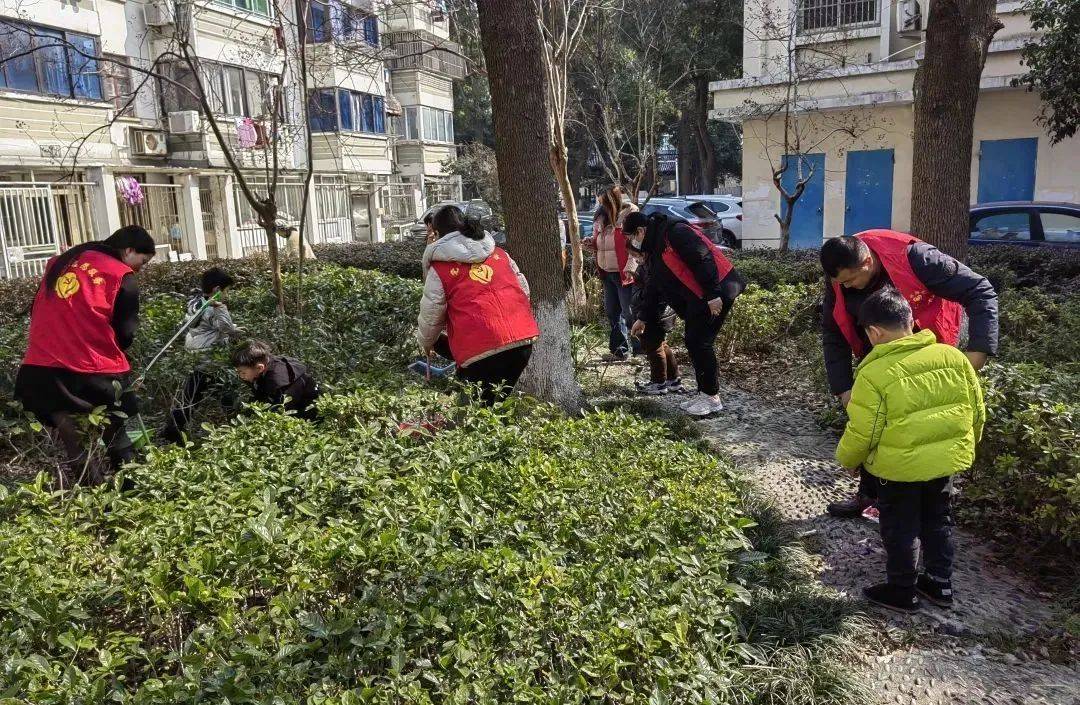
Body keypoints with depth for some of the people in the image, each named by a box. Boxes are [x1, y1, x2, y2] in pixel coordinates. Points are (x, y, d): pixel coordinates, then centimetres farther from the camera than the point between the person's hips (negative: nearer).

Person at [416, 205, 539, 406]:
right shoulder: (498, 252, 15)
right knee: (499, 402, 21)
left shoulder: (439, 268, 1)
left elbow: (431, 315, 5)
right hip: (524, 340, 6)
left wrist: (426, 344, 24)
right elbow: (524, 288, 18)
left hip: (482, 351, -5)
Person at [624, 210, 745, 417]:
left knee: (700, 342, -8)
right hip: (697, 298, 10)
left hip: (716, 295, -10)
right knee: (693, 342, 12)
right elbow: (654, 287, 24)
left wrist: (713, 294, -26)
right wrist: (643, 318, 27)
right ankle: (703, 392, 22)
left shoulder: (674, 232, -16)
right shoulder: (654, 249, 16)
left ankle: (712, 397, 2)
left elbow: (703, 258, -24)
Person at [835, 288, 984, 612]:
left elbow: (862, 433, -16)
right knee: (938, 521, 24)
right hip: (948, 461, 6)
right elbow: (977, 410, 5)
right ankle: (940, 583, 37)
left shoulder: (874, 374, -22)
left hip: (900, 467, -5)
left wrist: (847, 460, 3)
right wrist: (965, 445, 22)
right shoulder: (954, 356, -5)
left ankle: (902, 591, 27)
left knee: (900, 530, 13)